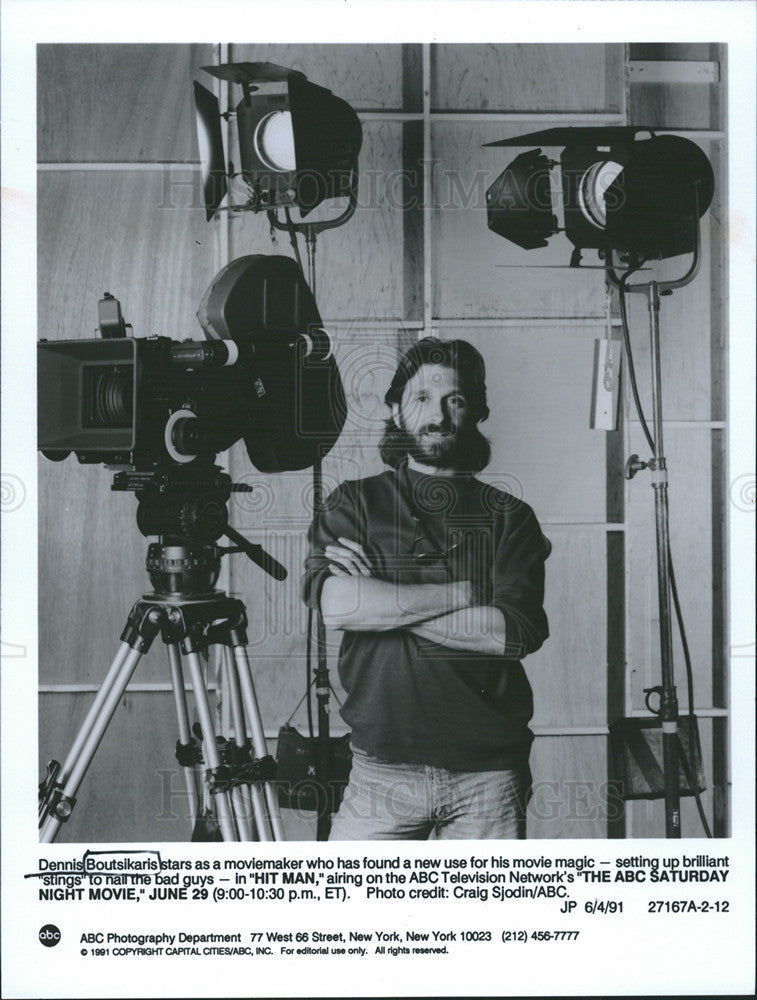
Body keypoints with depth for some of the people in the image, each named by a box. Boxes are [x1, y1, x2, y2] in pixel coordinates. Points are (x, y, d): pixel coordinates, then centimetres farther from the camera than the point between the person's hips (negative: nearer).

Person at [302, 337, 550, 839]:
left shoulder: (509, 516, 7)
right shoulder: (354, 504, 6)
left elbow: (516, 632, -9)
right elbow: (336, 604, -13)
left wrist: (381, 603, -9)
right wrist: (462, 594, -10)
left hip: (489, 773, 1)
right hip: (383, 769, 0)